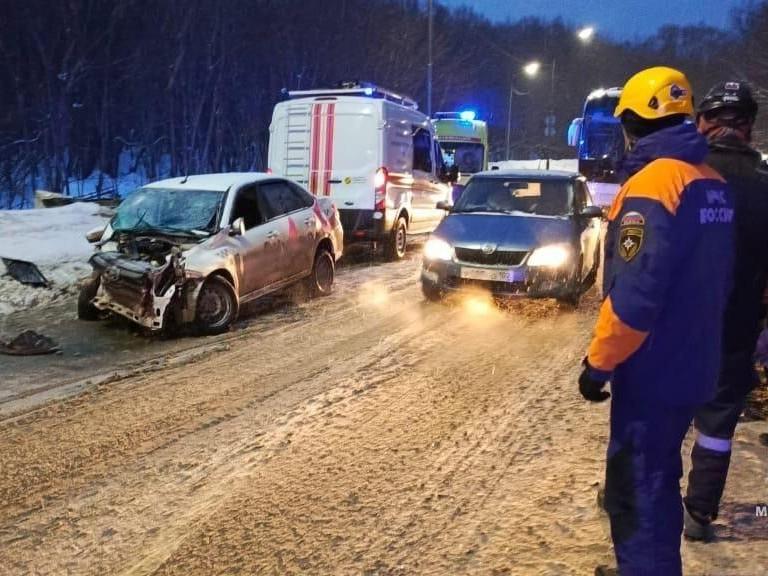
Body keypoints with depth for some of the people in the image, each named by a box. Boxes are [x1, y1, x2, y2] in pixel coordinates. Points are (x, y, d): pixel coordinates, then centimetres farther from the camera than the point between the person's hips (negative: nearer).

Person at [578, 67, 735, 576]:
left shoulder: (652, 183, -20)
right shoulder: (714, 184, 8)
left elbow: (635, 293, -25)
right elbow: (714, 280, 14)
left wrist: (599, 362, -15)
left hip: (653, 369, -9)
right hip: (691, 364, 9)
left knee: (638, 489, 2)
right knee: (654, 479, 22)